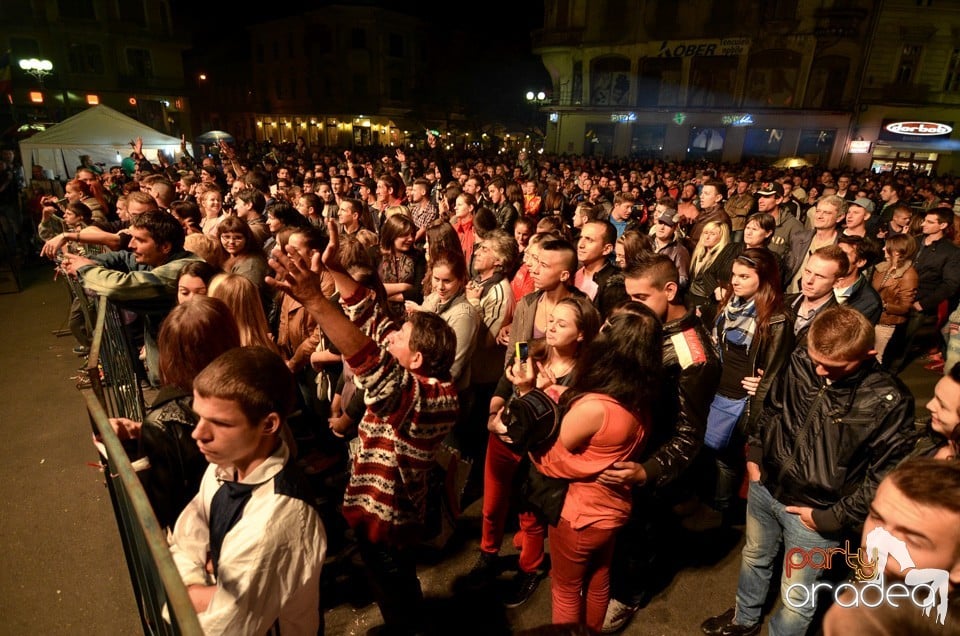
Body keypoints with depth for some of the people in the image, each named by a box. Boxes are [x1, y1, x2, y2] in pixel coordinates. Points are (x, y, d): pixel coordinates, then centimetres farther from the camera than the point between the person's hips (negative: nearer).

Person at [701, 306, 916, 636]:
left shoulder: (889, 401, -23)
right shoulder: (800, 361, -12)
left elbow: (883, 477, -17)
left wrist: (831, 518, -14)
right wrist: (754, 454, 3)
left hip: (816, 512, -5)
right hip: (765, 487, 5)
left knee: (796, 598, 14)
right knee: (755, 557, 29)